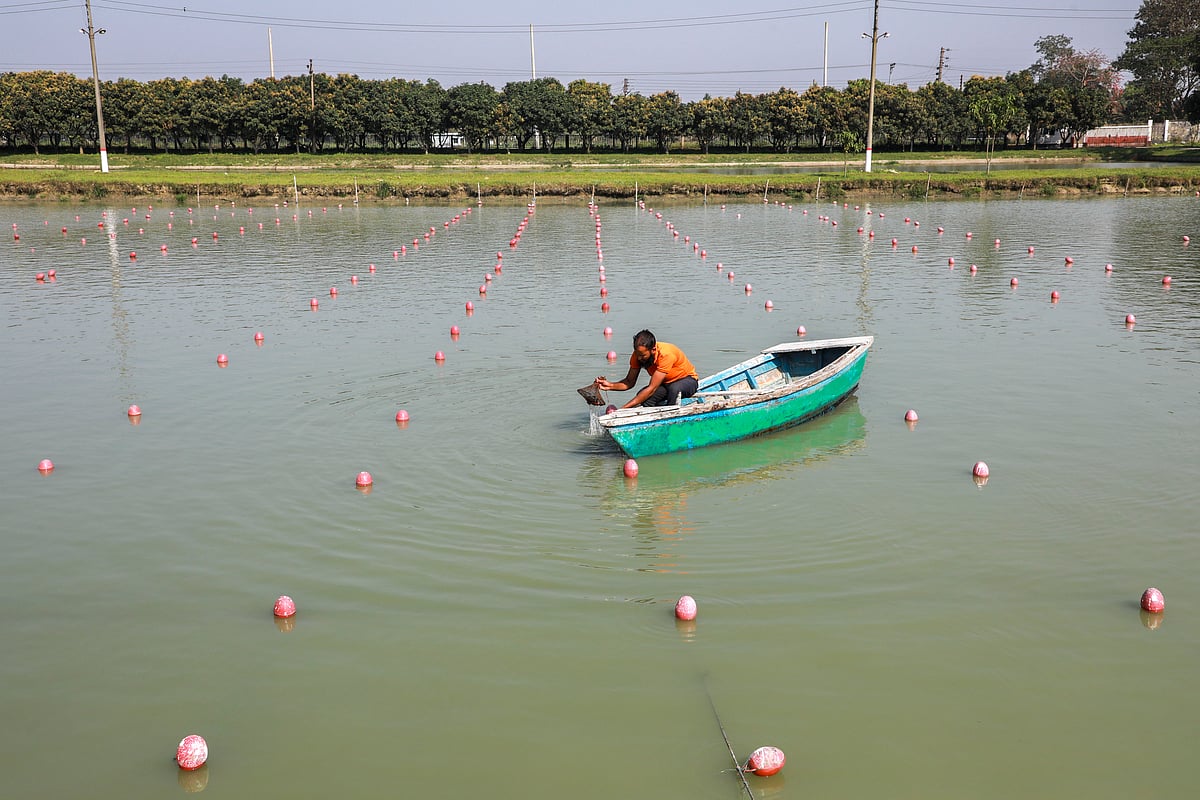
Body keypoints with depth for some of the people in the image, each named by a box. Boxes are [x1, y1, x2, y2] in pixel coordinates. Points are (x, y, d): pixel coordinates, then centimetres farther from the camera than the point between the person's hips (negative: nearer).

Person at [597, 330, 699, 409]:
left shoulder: (665, 354, -36)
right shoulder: (638, 354, -16)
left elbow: (651, 388, -37)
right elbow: (629, 382, -6)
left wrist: (623, 409, -40)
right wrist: (610, 386, -29)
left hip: (688, 380, -5)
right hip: (665, 384, 5)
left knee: (674, 388, -42)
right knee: (642, 399, -26)